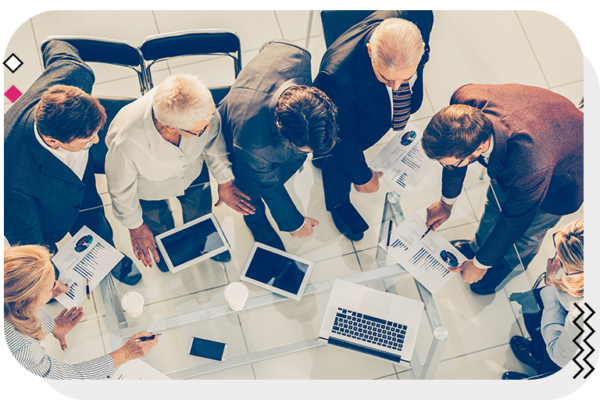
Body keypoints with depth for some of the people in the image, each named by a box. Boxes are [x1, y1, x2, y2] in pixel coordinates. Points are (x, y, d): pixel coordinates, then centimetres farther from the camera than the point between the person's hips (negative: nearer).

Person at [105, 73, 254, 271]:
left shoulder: (200, 107, -40)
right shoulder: (125, 143, -48)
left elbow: (214, 141, -13)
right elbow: (121, 188, -24)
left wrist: (225, 182, 3)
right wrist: (135, 227, -6)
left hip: (194, 173, 2)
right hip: (149, 187, -2)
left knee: (201, 212, 29)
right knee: (159, 227, 28)